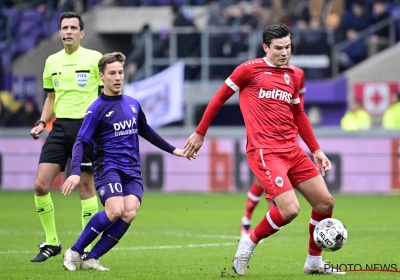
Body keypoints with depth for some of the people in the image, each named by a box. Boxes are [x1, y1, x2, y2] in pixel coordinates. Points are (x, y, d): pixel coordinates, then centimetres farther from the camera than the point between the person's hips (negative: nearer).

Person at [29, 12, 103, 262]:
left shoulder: (95, 58, -1)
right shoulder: (52, 61, 13)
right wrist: (42, 123, 8)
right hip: (60, 128, 5)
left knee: (86, 186, -2)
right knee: (40, 185, -5)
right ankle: (51, 243, 9)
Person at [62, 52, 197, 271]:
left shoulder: (133, 104, 13)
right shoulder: (97, 109, -5)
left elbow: (145, 131, 30)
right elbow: (80, 142, -10)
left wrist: (172, 150, 34)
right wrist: (75, 172, -25)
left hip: (132, 171, 5)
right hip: (108, 168, -5)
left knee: (129, 213, -21)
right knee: (115, 210, -28)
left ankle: (91, 259, -14)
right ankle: (74, 252, -13)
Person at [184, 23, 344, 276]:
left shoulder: (291, 76, 15)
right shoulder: (250, 69, -3)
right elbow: (220, 98, 5)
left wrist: (316, 150, 21)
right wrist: (200, 133, 8)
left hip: (292, 150, 7)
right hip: (264, 152, -7)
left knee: (326, 203, 5)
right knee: (290, 209, -21)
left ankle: (314, 262, 22)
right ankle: (249, 243, 4)